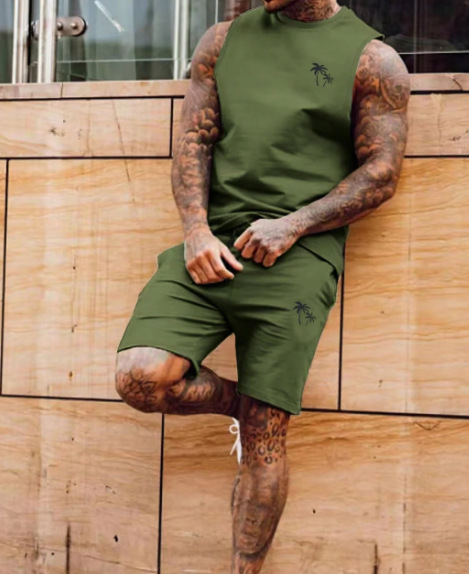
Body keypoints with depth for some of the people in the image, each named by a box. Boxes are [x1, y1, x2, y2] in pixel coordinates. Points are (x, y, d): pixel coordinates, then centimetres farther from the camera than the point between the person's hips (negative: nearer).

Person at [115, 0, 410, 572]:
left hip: (297, 258, -3)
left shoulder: (372, 59, 5)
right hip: (212, 247, 4)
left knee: (264, 435, -1)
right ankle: (243, 403, 14)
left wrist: (291, 226, -12)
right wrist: (196, 229, -5)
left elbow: (380, 174, 1)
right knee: (139, 378, -16)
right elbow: (192, 138, 12)